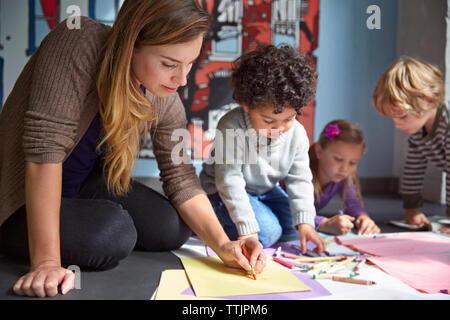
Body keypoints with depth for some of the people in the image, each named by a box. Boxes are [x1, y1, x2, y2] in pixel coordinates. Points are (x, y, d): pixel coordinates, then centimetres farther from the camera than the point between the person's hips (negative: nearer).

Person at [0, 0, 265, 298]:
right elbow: (44, 145, -36)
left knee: (174, 228, -7)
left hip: (85, 184, 6)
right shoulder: (80, 42, -31)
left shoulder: (165, 101, -11)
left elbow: (182, 179, -6)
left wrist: (224, 245, -21)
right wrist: (46, 261, -38)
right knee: (112, 232, -29)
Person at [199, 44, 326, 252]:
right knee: (267, 232, -22)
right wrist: (247, 229, -39)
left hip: (266, 190, 7)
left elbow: (300, 180, -9)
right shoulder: (232, 128, -32)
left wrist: (305, 222, -20)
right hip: (222, 191, -6)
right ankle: (213, 222, -1)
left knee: (293, 228, -2)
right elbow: (230, 181, -33)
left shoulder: (297, 134, -16)